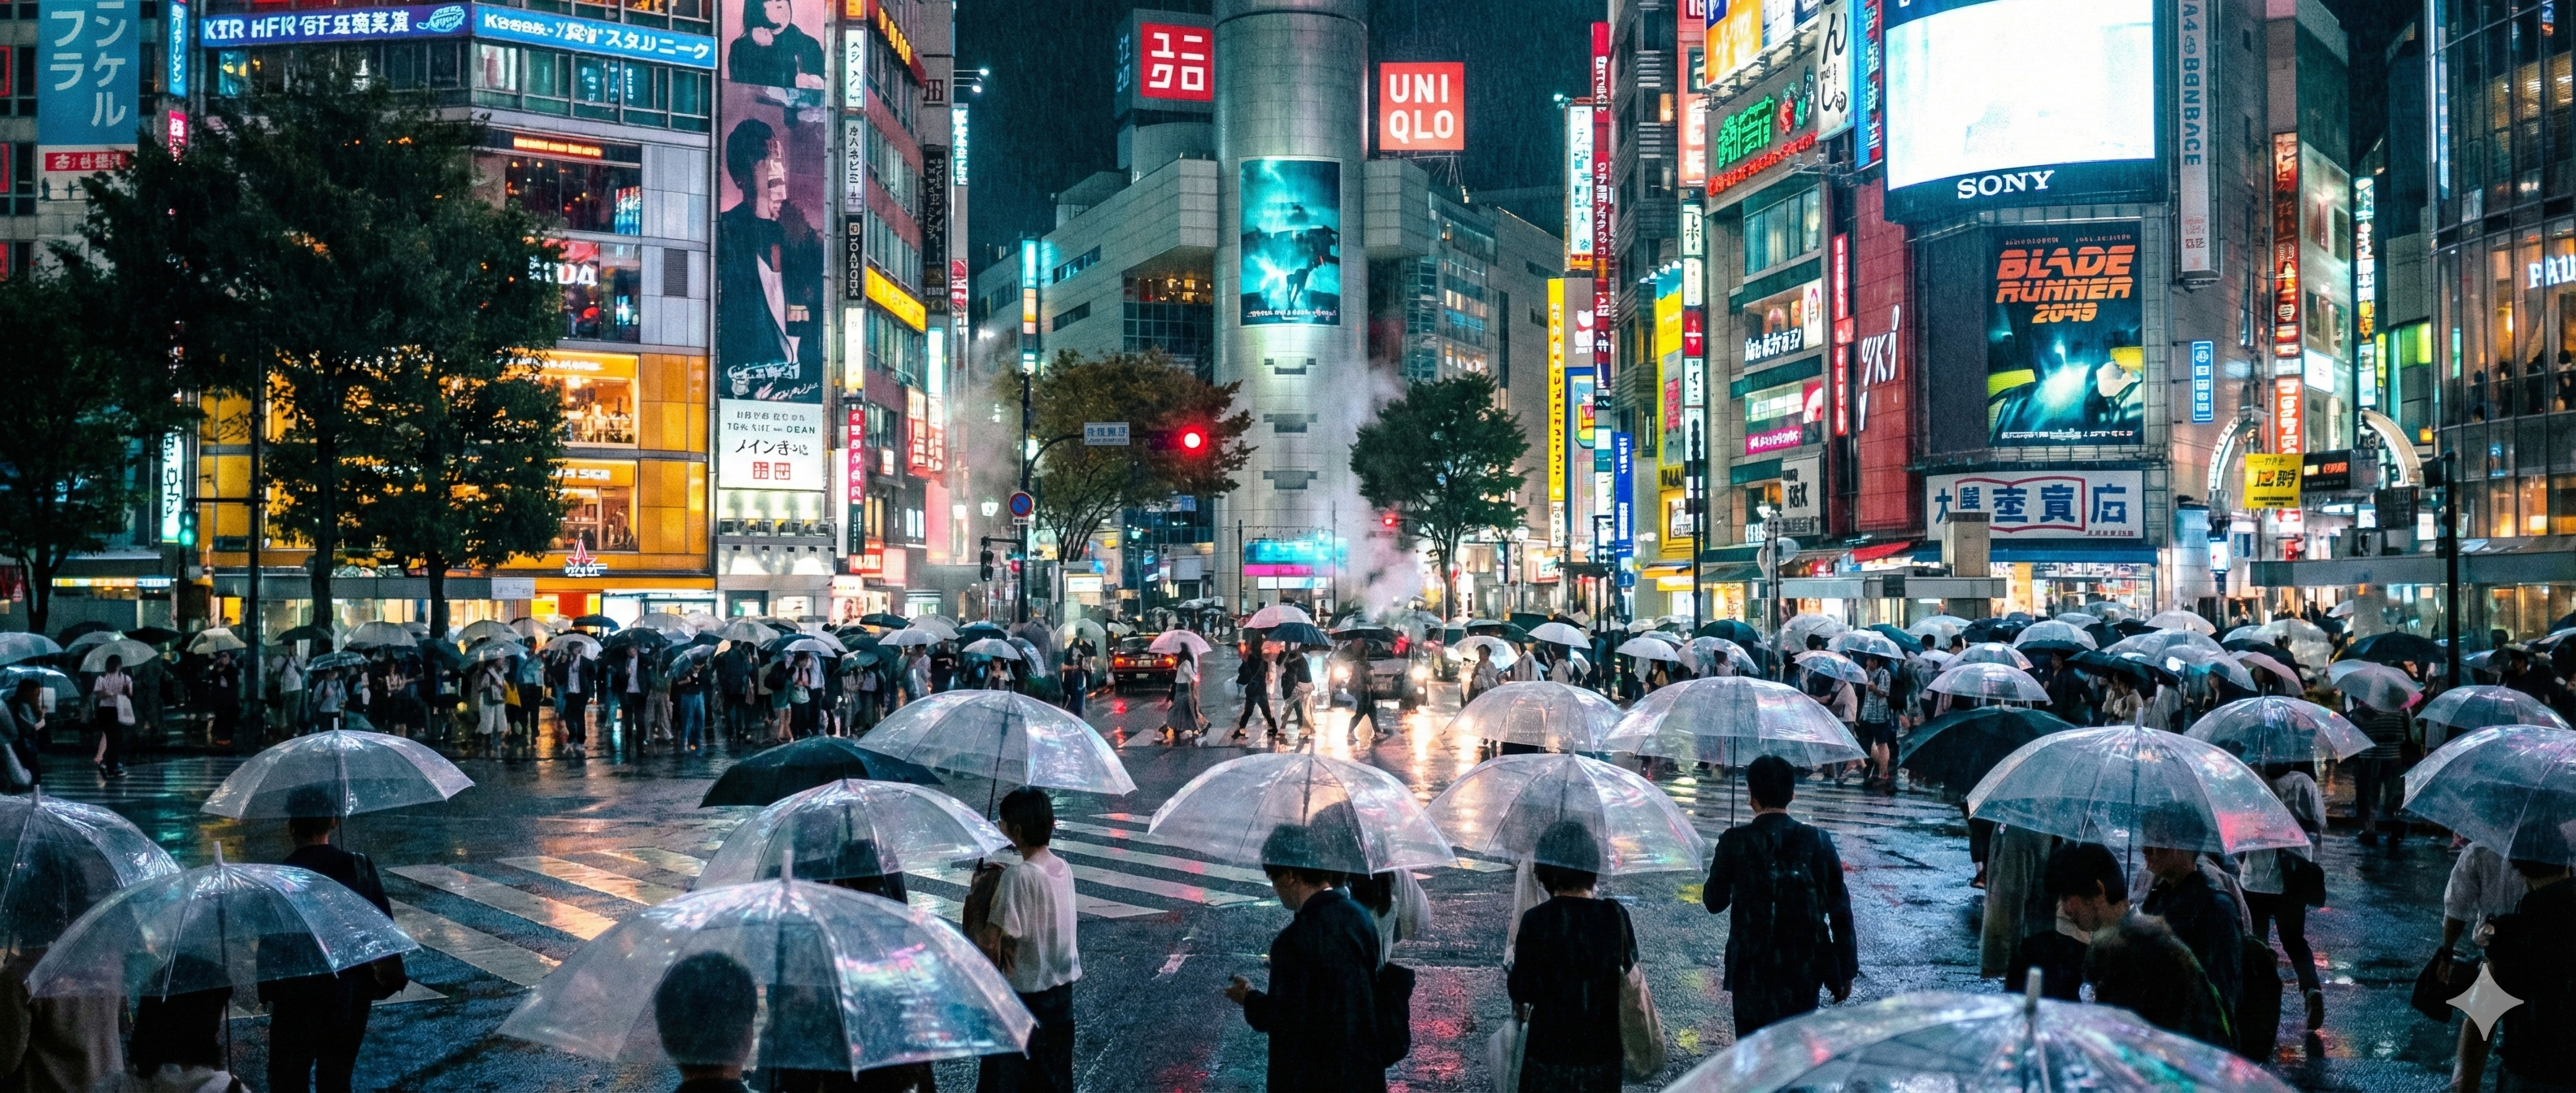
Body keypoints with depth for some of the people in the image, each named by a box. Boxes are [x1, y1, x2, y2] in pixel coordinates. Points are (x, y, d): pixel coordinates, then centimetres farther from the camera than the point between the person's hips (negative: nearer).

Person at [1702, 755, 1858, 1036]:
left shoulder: (1735, 843, -12)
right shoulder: (1818, 842, -6)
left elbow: (1714, 902, -1)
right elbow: (1840, 910, -3)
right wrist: (1845, 971, 7)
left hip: (1752, 970, -2)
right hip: (1804, 968, 2)